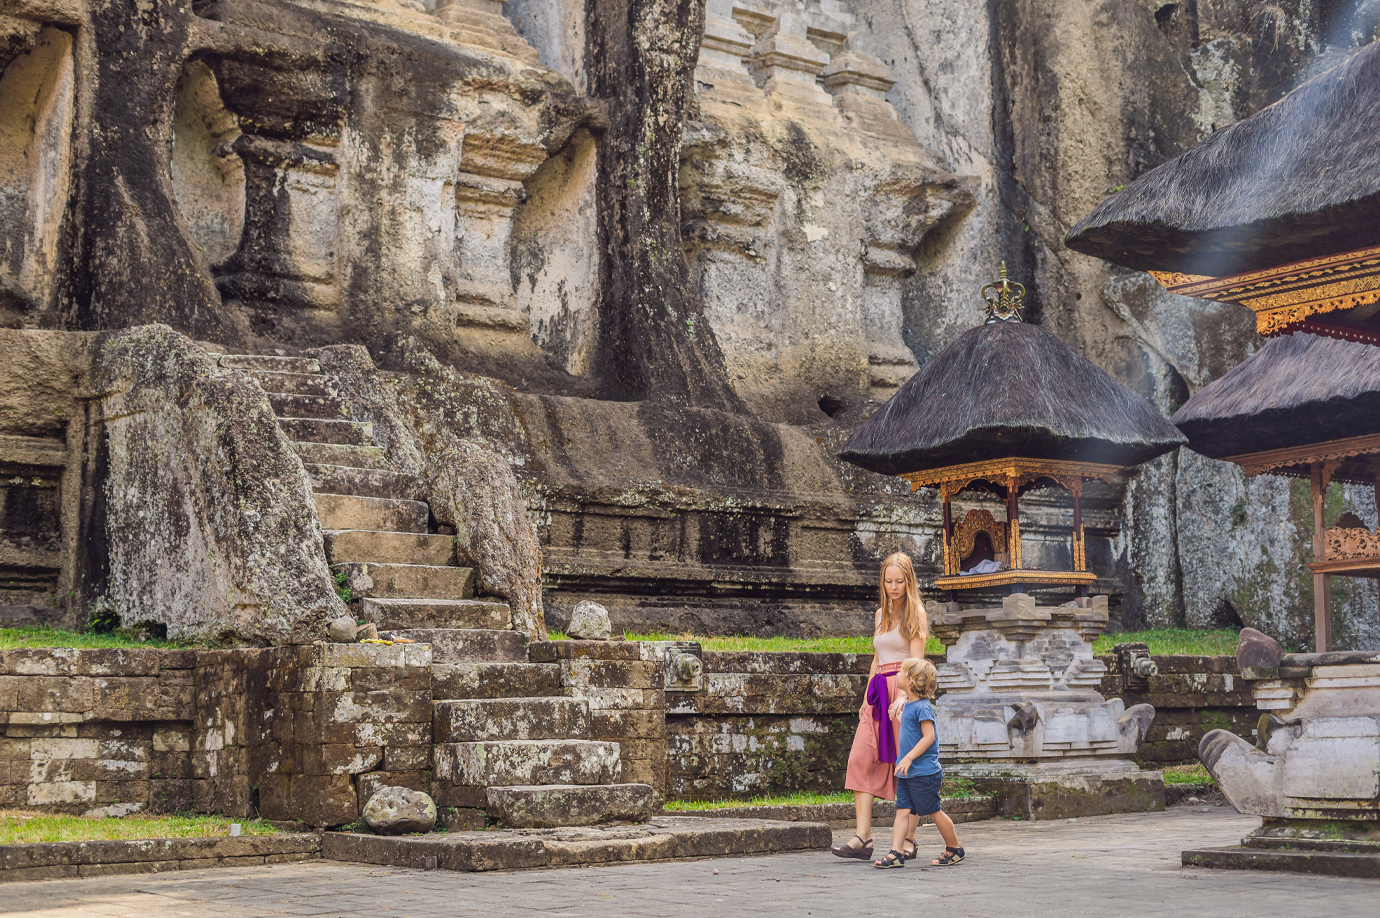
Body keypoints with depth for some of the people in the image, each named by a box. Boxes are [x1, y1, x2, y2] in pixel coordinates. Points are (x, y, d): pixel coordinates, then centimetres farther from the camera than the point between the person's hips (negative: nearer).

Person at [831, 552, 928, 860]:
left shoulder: (916, 613, -1)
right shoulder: (881, 614, 18)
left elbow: (916, 661, -10)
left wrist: (904, 697, -22)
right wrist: (867, 698, 17)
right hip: (878, 692, 6)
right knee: (861, 759, -7)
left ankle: (909, 840, 5)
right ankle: (863, 838, -11)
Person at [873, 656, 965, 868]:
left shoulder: (922, 707, -17)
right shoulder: (908, 705, 11)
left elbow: (929, 736, -23)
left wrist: (909, 758, -25)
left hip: (924, 772, -9)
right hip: (907, 772, 9)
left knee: (933, 811, 3)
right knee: (902, 810, 0)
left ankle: (955, 848, 20)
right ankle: (896, 853, -4)